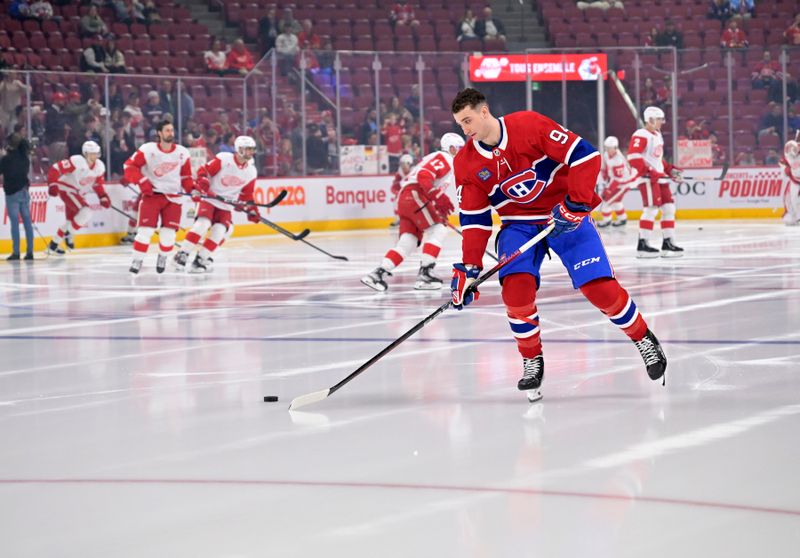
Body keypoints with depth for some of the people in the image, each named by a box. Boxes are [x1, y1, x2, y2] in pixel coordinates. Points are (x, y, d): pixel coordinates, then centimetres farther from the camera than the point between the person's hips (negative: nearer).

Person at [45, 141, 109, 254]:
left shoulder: (99, 166, -2)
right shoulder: (77, 162, -25)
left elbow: (98, 184, 12)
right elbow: (55, 169, -25)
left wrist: (103, 197, 0)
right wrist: (52, 185, -33)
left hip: (78, 194, 9)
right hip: (66, 189, -9)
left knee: (72, 222, 13)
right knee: (86, 212, -25)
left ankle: (54, 244, 26)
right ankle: (68, 235, -10)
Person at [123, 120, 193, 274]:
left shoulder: (182, 153, 1)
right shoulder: (148, 150, -9)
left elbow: (186, 175, 10)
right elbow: (130, 166, -7)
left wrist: (192, 189, -7)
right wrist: (142, 182, -16)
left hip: (173, 197, 2)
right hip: (152, 194, -2)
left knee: (169, 233, -3)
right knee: (146, 230, -11)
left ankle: (162, 258, 23)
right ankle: (137, 260, 1)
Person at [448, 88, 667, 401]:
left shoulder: (529, 126, -19)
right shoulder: (466, 164, -6)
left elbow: (584, 156, -20)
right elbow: (474, 219, -3)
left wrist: (576, 203, -25)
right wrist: (469, 267, -11)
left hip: (565, 217, -3)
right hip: (518, 225, 3)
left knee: (600, 287, -11)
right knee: (515, 287, -21)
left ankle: (644, 340, 13)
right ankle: (532, 361, -1)